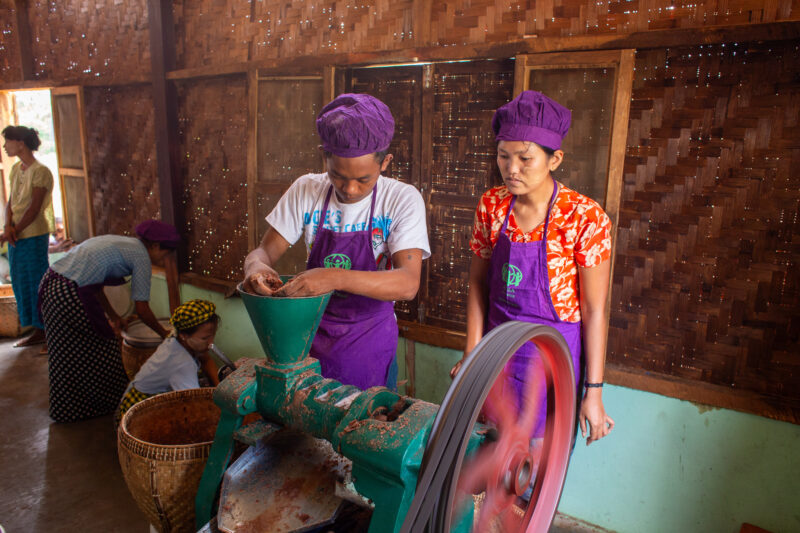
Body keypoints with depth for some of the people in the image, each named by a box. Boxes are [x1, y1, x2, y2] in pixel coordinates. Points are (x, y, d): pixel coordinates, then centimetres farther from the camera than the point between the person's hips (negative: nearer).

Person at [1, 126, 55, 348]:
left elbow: (34, 208, -15)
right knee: (22, 284, 12)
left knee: (37, 284, -4)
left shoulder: (40, 171, -12)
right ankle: (39, 331, 23)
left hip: (34, 236, -8)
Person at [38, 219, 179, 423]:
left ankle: (66, 408, 38)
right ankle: (102, 403, 25)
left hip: (50, 284, 10)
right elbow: (142, 309, -5)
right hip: (70, 295, -10)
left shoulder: (120, 242, 20)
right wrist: (164, 334, 10)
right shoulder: (141, 255, -6)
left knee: (67, 355, 23)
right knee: (99, 351, 9)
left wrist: (113, 316, 35)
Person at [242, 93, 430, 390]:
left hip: (369, 342, -2)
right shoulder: (305, 191, -5)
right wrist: (256, 266, -26)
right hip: (311, 332, 3)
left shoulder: (402, 200, -14)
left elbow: (408, 283, -25)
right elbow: (265, 251, 0)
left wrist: (336, 278, -40)